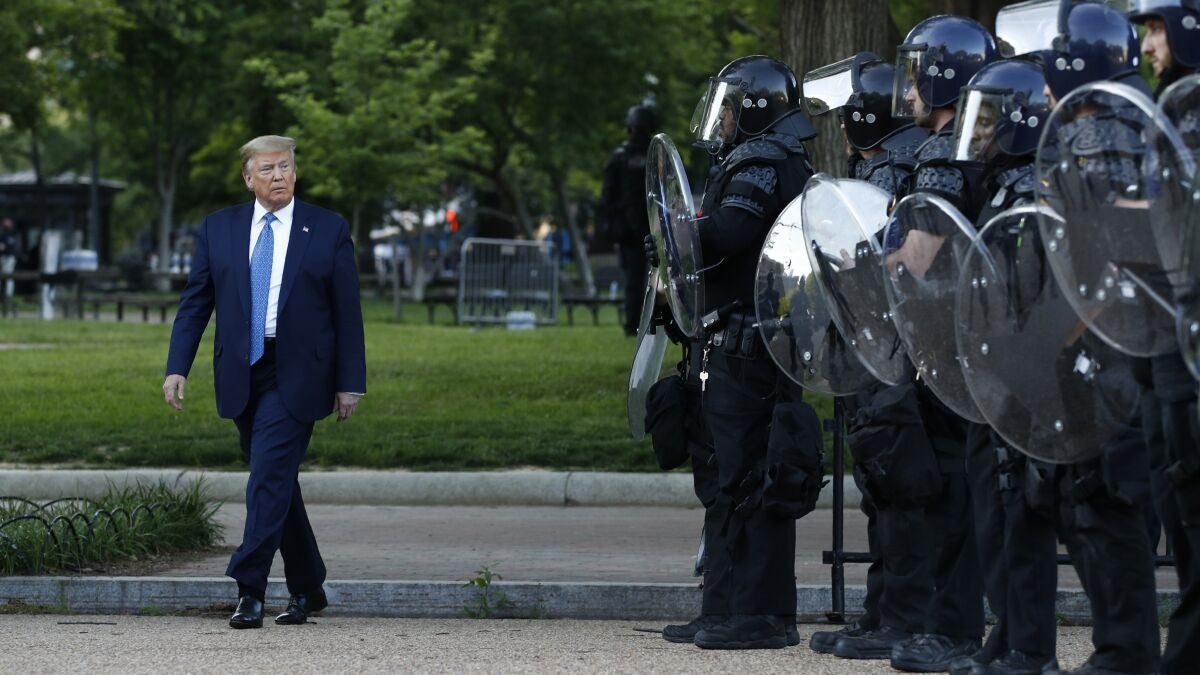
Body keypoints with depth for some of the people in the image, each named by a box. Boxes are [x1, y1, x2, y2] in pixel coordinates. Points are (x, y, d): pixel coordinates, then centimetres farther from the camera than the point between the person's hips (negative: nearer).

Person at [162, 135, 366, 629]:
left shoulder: (329, 231, 1)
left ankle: (249, 589, -14)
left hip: (295, 378, -4)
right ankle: (307, 589, 22)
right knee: (276, 482, 11)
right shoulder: (218, 229, 8)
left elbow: (347, 311, 1)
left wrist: (350, 383, -2)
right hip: (242, 377, 4)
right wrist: (177, 368, -2)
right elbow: (195, 302, 8)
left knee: (270, 478, -14)